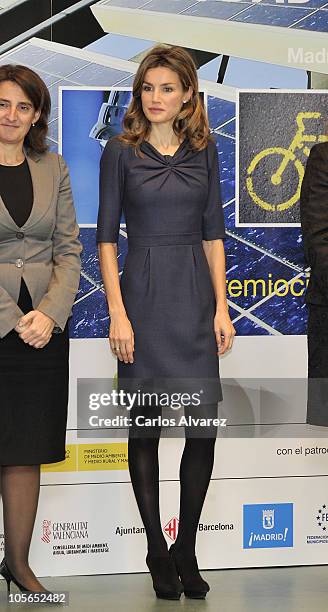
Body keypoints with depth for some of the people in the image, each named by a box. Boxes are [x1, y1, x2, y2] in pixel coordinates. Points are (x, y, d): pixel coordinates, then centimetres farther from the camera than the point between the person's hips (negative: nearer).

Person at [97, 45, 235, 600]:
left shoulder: (203, 150, 8)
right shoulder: (121, 150, 0)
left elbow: (213, 234, 10)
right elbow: (106, 236, -2)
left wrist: (222, 307, 2)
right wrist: (117, 313, -10)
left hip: (196, 294, 3)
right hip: (143, 292, -2)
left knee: (205, 423, -1)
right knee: (145, 425, 3)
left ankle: (186, 551, 14)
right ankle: (157, 552, 16)